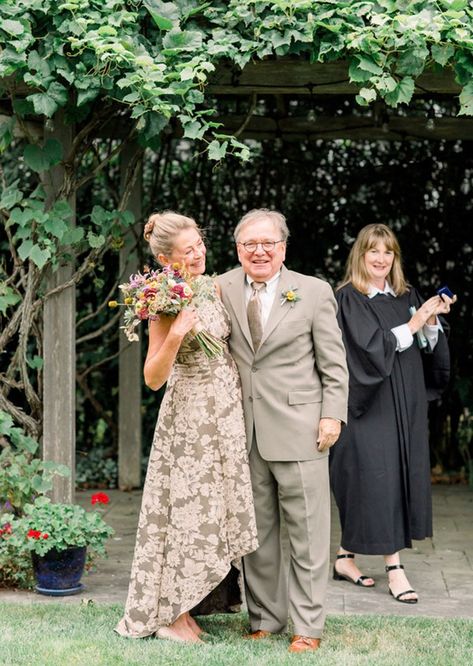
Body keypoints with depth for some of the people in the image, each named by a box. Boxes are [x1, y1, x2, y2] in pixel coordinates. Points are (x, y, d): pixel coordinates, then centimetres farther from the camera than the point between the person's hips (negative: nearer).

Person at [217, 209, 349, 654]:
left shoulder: (314, 292, 2)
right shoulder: (223, 289, 7)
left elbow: (333, 363, 2)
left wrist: (332, 416, -5)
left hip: (299, 429, -2)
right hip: (244, 431, 3)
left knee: (307, 534, 2)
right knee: (256, 534, 9)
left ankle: (307, 626, 10)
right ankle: (264, 619, 21)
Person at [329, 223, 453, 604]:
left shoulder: (407, 297, 12)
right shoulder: (350, 299, -5)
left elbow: (428, 348, 9)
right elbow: (370, 347, -15)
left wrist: (432, 322, -9)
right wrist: (411, 325, -17)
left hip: (406, 405, 6)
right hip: (372, 405, -6)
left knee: (401, 476, 7)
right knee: (378, 479, -8)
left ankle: (346, 558, 17)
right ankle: (394, 567, -3)